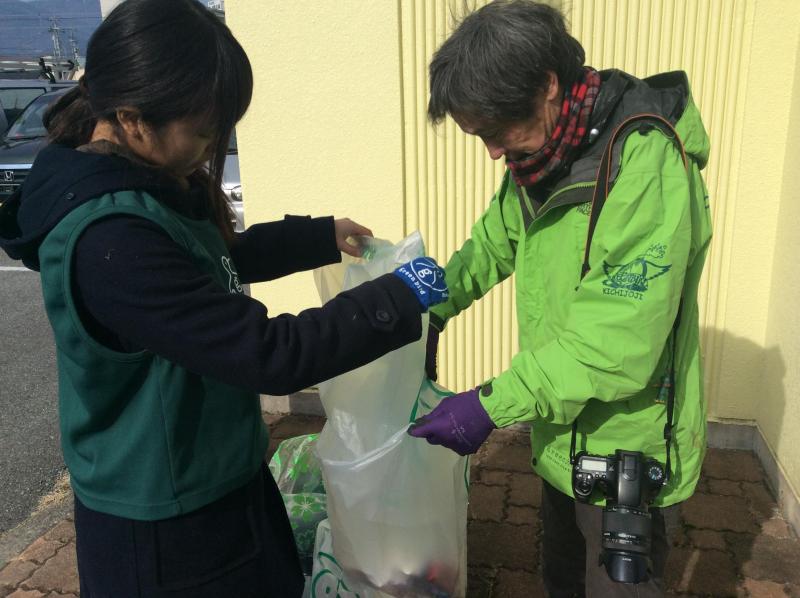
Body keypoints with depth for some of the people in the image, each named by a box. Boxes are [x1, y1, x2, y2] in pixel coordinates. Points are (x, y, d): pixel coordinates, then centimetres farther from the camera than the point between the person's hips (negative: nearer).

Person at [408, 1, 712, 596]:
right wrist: (430, 311, 1)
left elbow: (616, 344, -33)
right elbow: (495, 240, 12)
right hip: (564, 435, 8)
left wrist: (492, 405, -27)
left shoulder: (646, 169, -30)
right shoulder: (546, 157, -1)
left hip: (627, 451, -8)